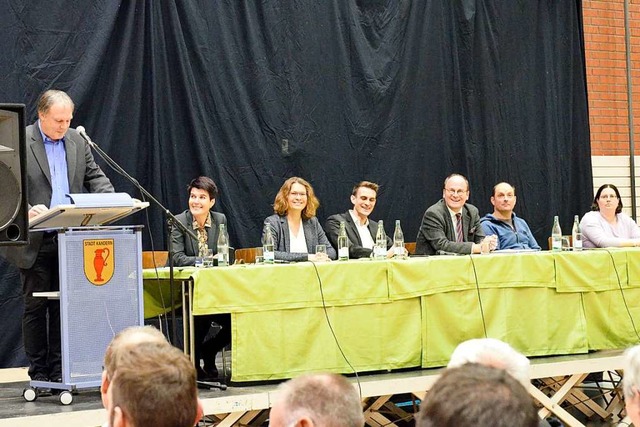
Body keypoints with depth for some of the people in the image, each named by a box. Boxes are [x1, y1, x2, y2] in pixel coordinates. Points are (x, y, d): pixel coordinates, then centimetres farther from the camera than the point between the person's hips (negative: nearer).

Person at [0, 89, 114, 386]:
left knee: (63, 306, 6)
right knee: (36, 307, 2)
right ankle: (39, 374, 9)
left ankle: (59, 369, 12)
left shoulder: (77, 141, 10)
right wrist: (27, 210, -28)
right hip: (35, 242, -4)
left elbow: (94, 176, 14)